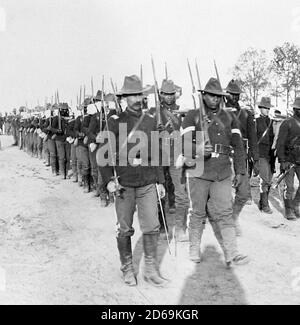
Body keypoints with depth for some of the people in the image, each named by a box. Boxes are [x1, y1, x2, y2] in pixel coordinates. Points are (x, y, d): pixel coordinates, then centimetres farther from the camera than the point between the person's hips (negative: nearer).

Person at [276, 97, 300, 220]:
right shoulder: (287, 123, -6)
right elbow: (280, 143, -9)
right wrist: (282, 161, -15)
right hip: (289, 160, -5)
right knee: (289, 187, 0)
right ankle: (289, 210, 13)